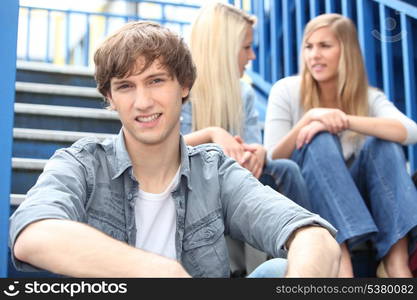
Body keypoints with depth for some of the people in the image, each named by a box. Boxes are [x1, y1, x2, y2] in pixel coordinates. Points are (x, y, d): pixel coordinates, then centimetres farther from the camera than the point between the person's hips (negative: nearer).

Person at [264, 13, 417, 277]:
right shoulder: (286, 91, -5)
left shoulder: (368, 97, -1)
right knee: (321, 141, -29)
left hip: (355, 198, 2)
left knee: (382, 142, -23)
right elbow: (272, 163, -12)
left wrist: (346, 121, -34)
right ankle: (340, 259, -46)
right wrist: (308, 118, -28)